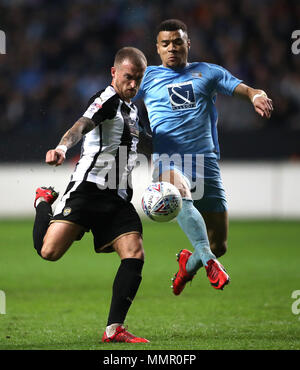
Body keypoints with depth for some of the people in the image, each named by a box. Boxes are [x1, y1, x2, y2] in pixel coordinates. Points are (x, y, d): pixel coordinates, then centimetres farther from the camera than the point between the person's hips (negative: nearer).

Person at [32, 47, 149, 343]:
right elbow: (82, 125, -26)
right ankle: (44, 202, 18)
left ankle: (114, 329, -10)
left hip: (118, 198, 7)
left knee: (134, 255, -12)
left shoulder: (132, 110, 22)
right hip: (87, 188, -7)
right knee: (50, 251, -16)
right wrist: (62, 147, -45)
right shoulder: (106, 99, -5)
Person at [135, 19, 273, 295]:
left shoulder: (208, 73, 18)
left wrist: (257, 96, -15)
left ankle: (188, 264, 35)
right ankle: (207, 260, -53)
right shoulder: (148, 77, 17)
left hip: (205, 160, 2)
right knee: (180, 193, -40)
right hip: (167, 159, -2)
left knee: (219, 244, 2)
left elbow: (243, 88, 7)